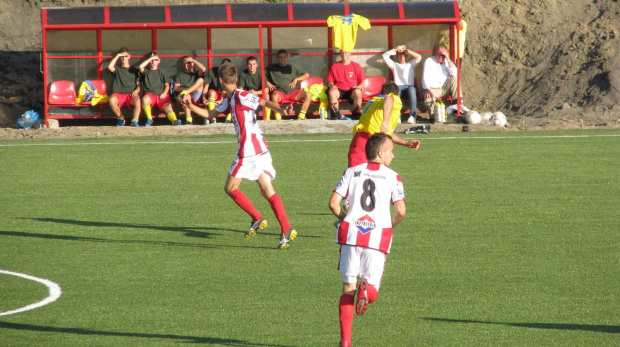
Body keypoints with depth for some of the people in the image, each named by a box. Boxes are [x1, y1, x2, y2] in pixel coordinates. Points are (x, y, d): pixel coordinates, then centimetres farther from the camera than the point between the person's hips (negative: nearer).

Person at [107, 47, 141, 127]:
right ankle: (120, 118, -10)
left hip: (131, 94, 0)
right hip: (118, 94, 0)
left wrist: (136, 91, -8)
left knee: (137, 100, -36)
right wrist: (117, 56, 3)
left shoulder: (134, 70, 20)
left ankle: (135, 121, -37)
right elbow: (110, 67, -6)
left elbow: (139, 84, 15)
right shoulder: (117, 69, 18)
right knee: (111, 100, -34)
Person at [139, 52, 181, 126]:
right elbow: (141, 67, -5)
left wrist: (164, 93, -7)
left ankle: (174, 121, -56)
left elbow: (167, 85, 14)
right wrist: (150, 58, 4)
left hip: (161, 95, 1)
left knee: (168, 107, -28)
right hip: (150, 94, 0)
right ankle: (149, 119, -22)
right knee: (145, 99, -37)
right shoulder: (146, 72, 18)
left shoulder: (162, 72, 22)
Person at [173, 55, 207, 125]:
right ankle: (188, 119, -57)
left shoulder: (196, 74, 24)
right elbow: (176, 88, 7)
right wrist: (187, 88, -10)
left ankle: (185, 93, -36)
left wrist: (194, 60, 8)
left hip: (195, 98, 1)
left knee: (201, 80, -18)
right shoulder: (179, 75, 23)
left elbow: (203, 69, 0)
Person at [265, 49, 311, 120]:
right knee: (274, 96, -40)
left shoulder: (292, 68, 24)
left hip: (292, 92, 3)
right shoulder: (272, 68, 18)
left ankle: (301, 116, -24)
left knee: (307, 95, -24)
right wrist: (268, 83, -3)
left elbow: (306, 75, 24)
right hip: (280, 92, -3)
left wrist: (296, 79, 9)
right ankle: (278, 118, -31)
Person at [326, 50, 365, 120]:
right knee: (332, 91, -35)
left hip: (351, 90, -1)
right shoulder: (334, 66, 12)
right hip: (339, 90, 1)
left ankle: (356, 113, -17)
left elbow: (363, 82, 10)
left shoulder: (356, 66, 10)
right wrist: (332, 86, -12)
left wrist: (358, 87, -12)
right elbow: (329, 82, 12)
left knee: (357, 92, -36)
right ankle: (336, 114, -26)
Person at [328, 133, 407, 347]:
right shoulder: (392, 177, 3)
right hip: (378, 236, -2)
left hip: (351, 233, 2)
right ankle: (367, 289, -32)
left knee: (348, 288, 10)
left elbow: (333, 203, 0)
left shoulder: (351, 172, 9)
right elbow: (401, 211, -7)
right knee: (372, 291, 7)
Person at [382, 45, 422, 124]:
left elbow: (419, 57, 11)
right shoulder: (394, 65, 28)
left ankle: (412, 116, -50)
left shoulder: (411, 64, 28)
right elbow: (385, 56, 17)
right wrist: (396, 49, 18)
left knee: (412, 89, -39)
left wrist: (406, 50, 12)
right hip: (398, 87, 0)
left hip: (409, 87, 0)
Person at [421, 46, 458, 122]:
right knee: (428, 102, -34)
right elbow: (426, 77, -10)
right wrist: (428, 90, -25)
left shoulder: (447, 62, 8)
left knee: (454, 78, -23)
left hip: (444, 88, 3)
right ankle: (434, 115, -2)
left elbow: (454, 73, -9)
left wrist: (448, 60, -14)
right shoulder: (429, 61, -1)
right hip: (433, 89, -3)